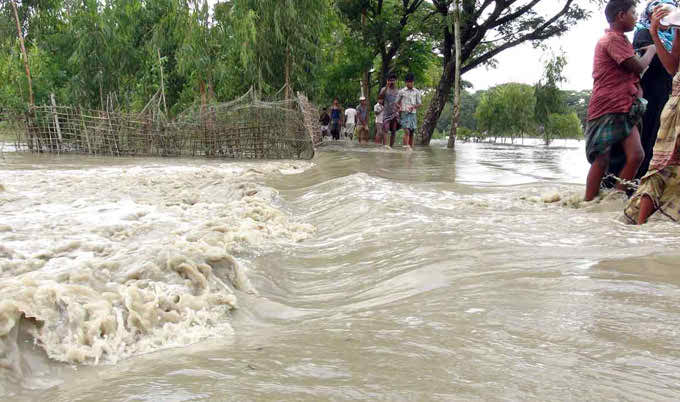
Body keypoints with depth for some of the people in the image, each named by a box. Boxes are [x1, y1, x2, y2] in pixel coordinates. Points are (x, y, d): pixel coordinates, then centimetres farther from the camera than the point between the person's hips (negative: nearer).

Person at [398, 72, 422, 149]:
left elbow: (420, 104, 8)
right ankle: (406, 147, -22)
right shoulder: (402, 91, 5)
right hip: (405, 114, -3)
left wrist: (413, 107, -12)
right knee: (407, 131, -16)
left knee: (412, 133, 4)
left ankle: (411, 148, 11)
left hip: (413, 114, 3)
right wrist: (399, 107, -9)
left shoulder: (417, 92, 9)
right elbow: (397, 102, 13)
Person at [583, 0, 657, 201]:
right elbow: (638, 67, -11)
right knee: (602, 160, -7)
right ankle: (589, 203, 1)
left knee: (636, 155, -4)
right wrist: (651, 50, 8)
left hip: (623, 110, 9)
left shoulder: (617, 39, 24)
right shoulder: (613, 39, -9)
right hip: (607, 108, -9)